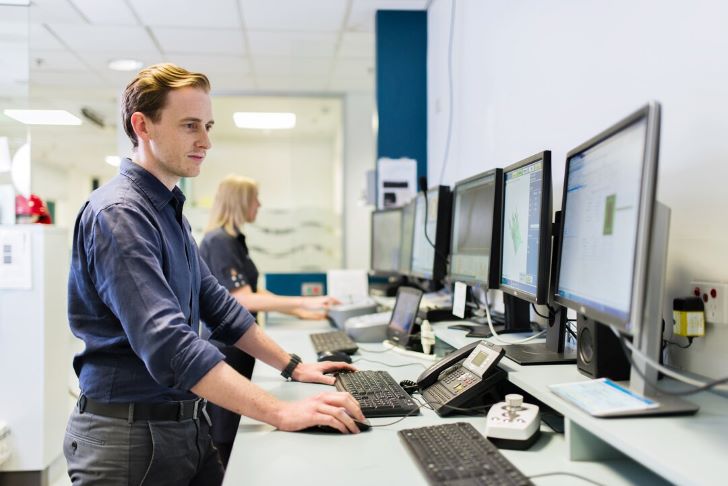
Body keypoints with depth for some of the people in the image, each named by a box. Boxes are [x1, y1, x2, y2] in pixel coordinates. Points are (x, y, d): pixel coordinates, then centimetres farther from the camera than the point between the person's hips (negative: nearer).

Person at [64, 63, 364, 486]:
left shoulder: (170, 212, 10)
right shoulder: (118, 214, -21)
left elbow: (215, 303, 12)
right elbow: (167, 344, -31)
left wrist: (293, 367, 9)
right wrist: (281, 413, -33)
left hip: (187, 423, 8)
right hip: (131, 434, -8)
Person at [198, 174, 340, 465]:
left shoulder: (233, 239, 11)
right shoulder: (218, 242, -19)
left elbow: (253, 292, 15)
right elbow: (244, 300, -26)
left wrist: (299, 313, 14)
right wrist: (304, 302, -28)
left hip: (238, 343, 10)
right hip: (223, 348, -10)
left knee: (234, 428, 17)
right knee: (224, 436, 1)